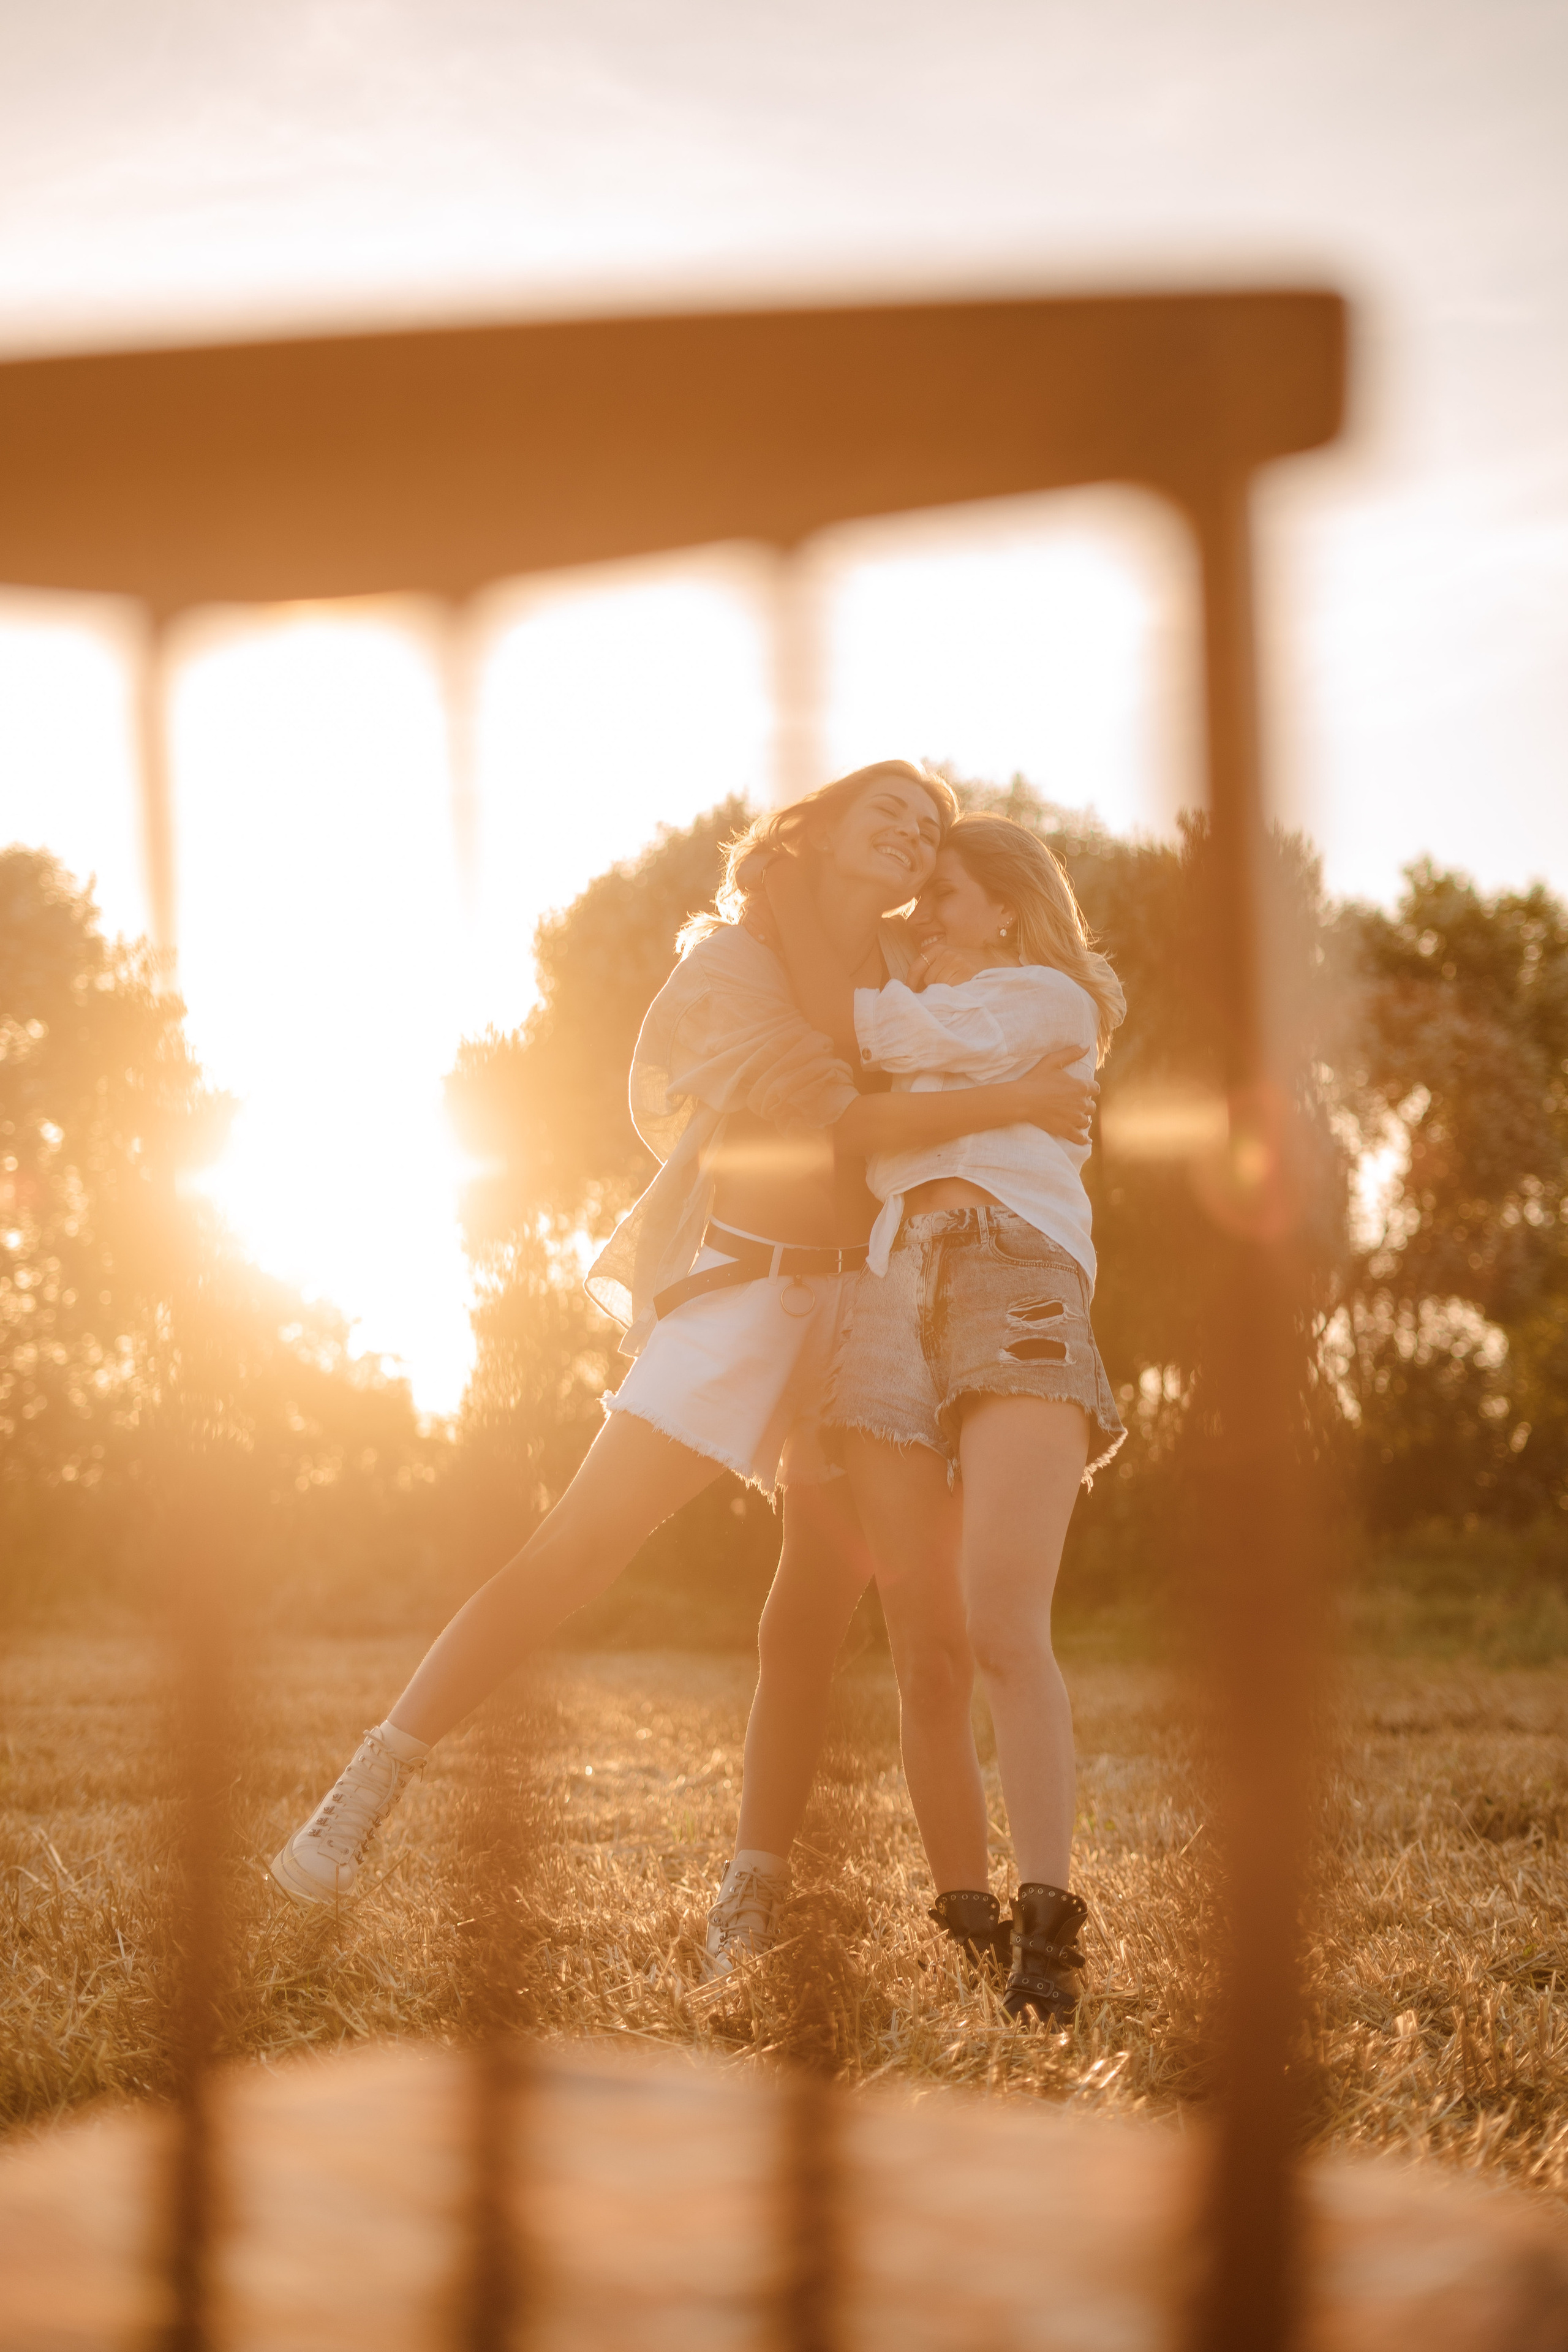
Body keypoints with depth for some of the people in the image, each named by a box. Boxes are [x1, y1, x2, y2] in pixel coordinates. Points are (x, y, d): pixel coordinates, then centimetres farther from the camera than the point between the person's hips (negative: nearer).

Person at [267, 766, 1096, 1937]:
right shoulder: (734, 963, -3)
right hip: (736, 1290, -6)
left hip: (856, 1303, 6)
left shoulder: (907, 972, 14)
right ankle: (361, 1800, -10)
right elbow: (845, 1117, -16)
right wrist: (1013, 1100, -17)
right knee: (580, 1544, -17)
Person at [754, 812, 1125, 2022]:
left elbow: (847, 1020, 6)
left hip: (1016, 1286, -6)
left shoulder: (1048, 999, 14)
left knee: (1003, 1625, -21)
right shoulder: (928, 1011, 35)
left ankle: (1048, 1921, -22)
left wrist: (783, 870, 13)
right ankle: (965, 1910, -2)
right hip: (891, 1297, 6)